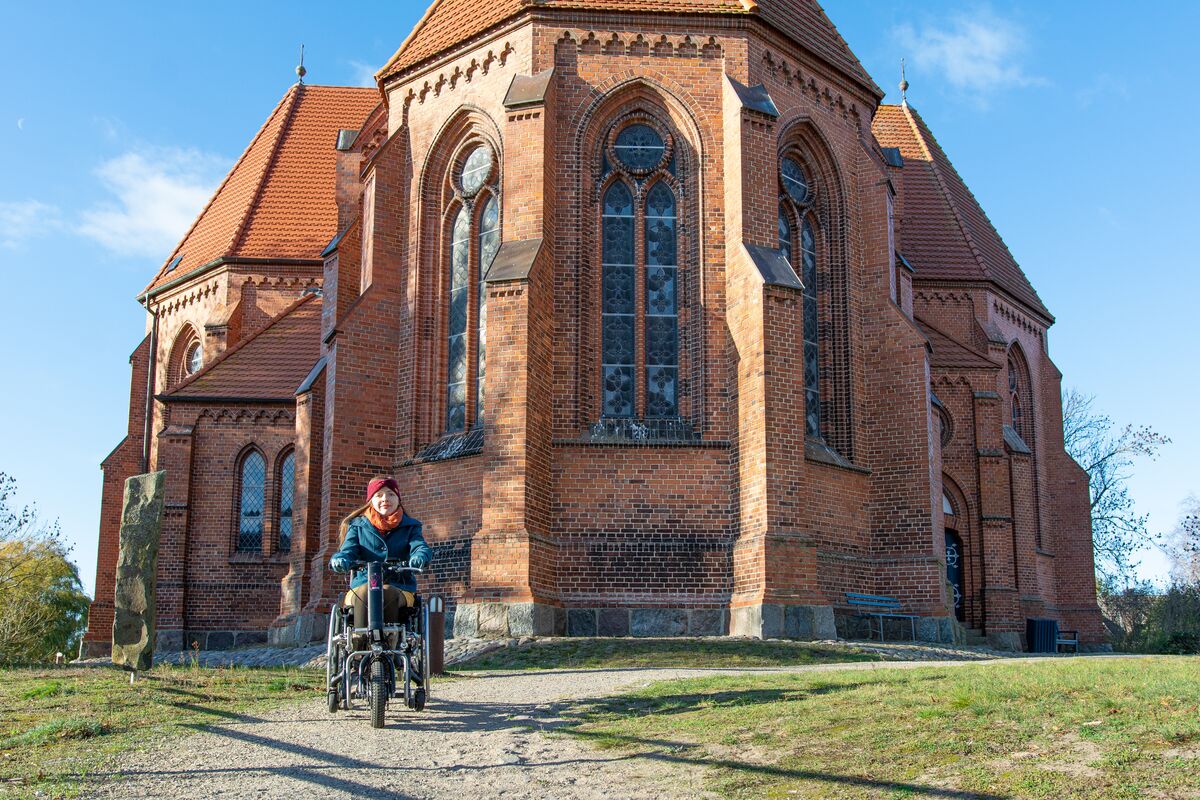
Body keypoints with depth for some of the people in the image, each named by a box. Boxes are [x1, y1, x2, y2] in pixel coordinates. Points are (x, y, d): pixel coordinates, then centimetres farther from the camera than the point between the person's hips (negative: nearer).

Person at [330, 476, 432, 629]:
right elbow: (348, 550, 1)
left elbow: (420, 547, -4)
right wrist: (340, 560, -26)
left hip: (400, 590, 0)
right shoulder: (357, 525, 16)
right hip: (361, 586, 0)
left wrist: (419, 557, -31)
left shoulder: (410, 526, 15)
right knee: (365, 593, -34)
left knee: (387, 593, -34)